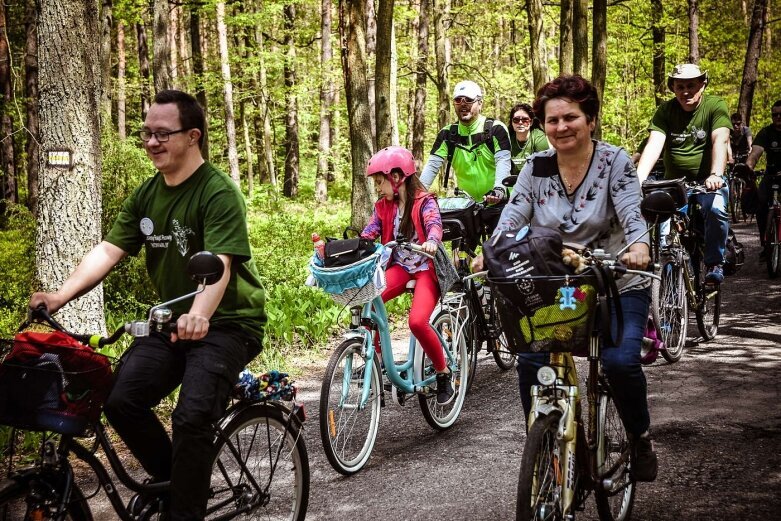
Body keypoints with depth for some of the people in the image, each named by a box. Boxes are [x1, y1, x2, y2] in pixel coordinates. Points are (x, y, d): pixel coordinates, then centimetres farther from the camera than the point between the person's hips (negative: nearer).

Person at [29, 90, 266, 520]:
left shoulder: (219, 193, -15)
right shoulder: (146, 195, 7)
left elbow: (219, 264, -29)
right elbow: (108, 249, -1)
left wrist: (199, 315, -48)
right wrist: (62, 294, -17)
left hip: (225, 323, -6)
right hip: (172, 322, 6)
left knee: (192, 416, -25)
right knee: (121, 401, -13)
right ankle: (167, 474, 14)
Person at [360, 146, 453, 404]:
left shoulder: (424, 202, -8)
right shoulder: (383, 206, 8)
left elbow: (434, 224, -26)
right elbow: (368, 234, -1)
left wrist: (431, 242, -49)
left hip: (425, 268, -5)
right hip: (399, 266, 5)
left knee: (417, 321, -27)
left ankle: (443, 372, -4)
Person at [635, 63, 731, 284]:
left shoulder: (715, 106, -8)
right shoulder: (666, 110, -3)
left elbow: (720, 141, -23)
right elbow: (654, 144, -15)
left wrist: (716, 175, -40)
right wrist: (638, 179, -31)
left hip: (708, 181, -2)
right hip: (674, 181, 3)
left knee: (715, 209, -31)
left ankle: (715, 264, -10)